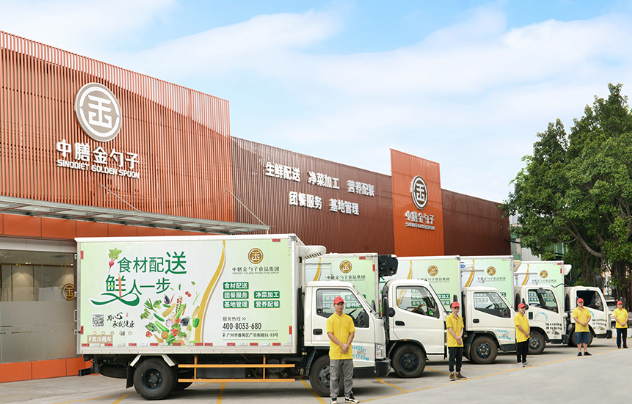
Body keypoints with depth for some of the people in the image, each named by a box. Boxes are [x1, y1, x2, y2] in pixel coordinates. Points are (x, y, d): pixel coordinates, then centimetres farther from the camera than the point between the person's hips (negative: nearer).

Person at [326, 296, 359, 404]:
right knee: (334, 377, 1)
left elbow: (352, 333, 7)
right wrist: (342, 345, -16)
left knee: (348, 376, 8)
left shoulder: (348, 319, 11)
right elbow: (330, 334, -8)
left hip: (347, 353, 3)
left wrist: (347, 345, -9)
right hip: (335, 353, -3)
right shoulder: (330, 320, 0)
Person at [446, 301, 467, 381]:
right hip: (452, 343, -6)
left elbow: (462, 328, 12)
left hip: (460, 343, 6)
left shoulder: (460, 318, 16)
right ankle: (451, 374, -1)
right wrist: (457, 338, -13)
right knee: (452, 358, -5)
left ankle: (458, 373, 17)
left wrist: (460, 337, -6)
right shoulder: (449, 318, -4)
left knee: (459, 358, 9)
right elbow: (450, 329, -10)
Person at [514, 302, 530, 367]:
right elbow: (518, 326, -15)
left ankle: (524, 361, 20)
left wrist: (528, 332, -3)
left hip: (526, 337, 8)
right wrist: (525, 333, -15)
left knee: (525, 350, 12)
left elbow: (528, 325, 15)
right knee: (520, 350, -2)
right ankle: (519, 362, 5)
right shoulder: (517, 316, -8)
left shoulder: (525, 316, 17)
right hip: (520, 337, -8)